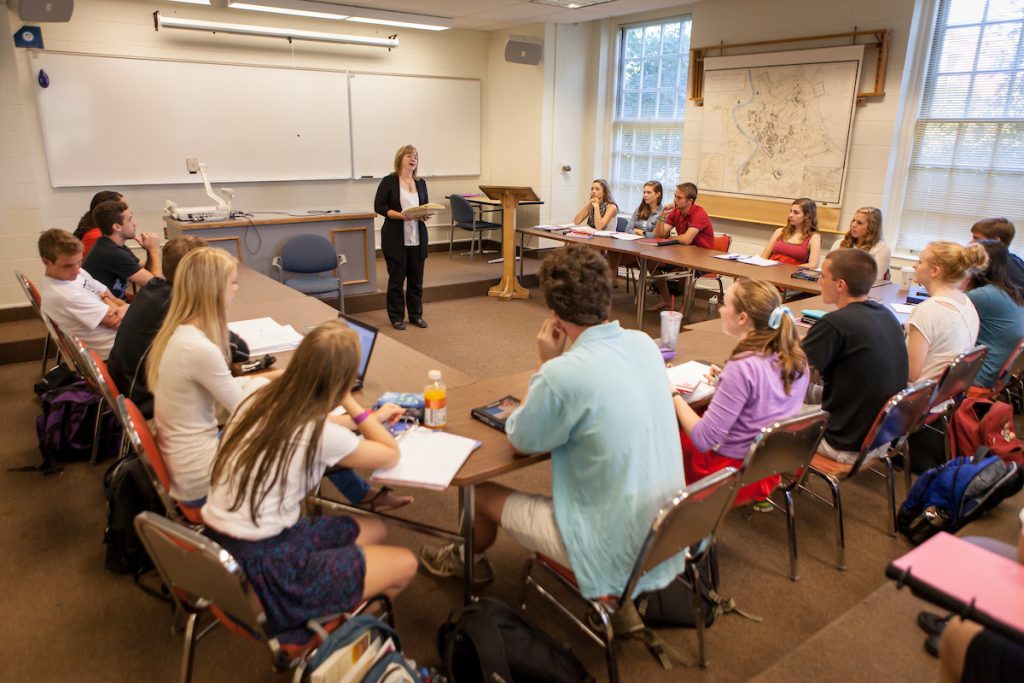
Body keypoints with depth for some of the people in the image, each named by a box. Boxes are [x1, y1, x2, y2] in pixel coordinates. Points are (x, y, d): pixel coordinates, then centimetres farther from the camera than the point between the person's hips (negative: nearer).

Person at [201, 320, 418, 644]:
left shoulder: (259, 400, -1)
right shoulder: (321, 435, -21)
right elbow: (391, 454, -2)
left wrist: (370, 418, 26)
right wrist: (350, 403, 3)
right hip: (260, 569, -8)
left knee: (376, 530, 17)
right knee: (405, 564, 4)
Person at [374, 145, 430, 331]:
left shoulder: (421, 183, 11)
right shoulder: (389, 181, -5)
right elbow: (379, 207, -7)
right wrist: (400, 215, -20)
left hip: (417, 238, 5)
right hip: (395, 239, -5)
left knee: (416, 278, 10)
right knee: (396, 278, 3)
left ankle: (416, 315, 22)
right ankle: (396, 317, 14)